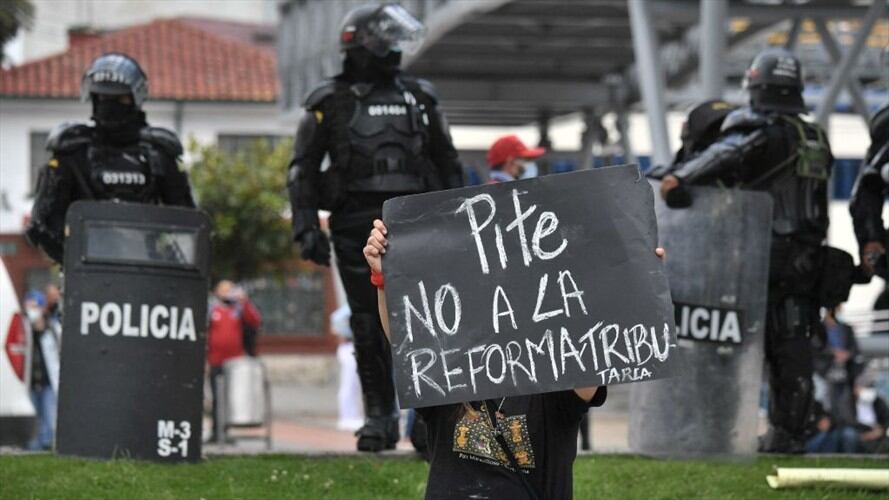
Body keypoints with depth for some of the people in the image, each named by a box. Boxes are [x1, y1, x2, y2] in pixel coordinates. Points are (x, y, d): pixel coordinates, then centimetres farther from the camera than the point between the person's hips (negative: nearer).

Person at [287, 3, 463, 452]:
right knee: (369, 327, 2)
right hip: (355, 229, -1)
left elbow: (447, 164, 18)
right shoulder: (330, 103, 6)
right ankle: (379, 416, 10)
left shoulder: (419, 98, 13)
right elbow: (303, 170, 6)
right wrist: (306, 228, -4)